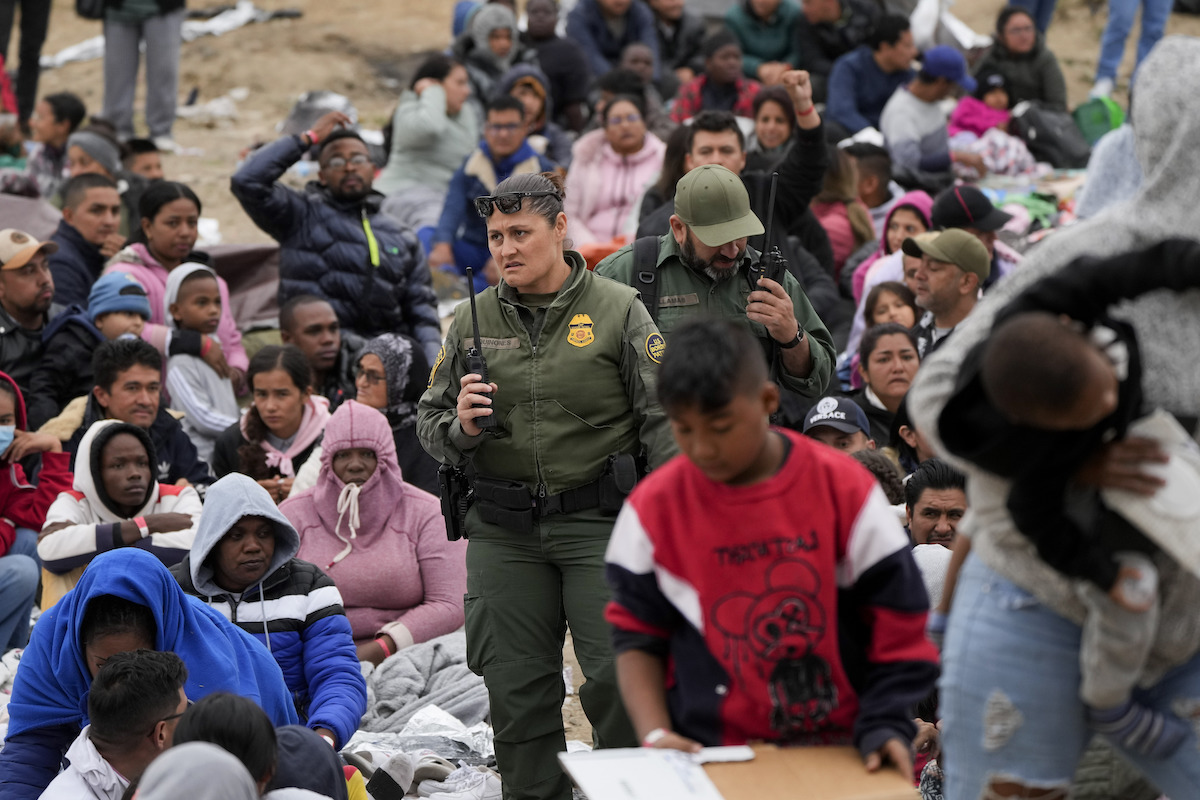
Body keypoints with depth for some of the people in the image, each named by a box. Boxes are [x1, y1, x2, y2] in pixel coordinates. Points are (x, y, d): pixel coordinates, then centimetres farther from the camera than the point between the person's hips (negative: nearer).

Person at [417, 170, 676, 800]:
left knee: (619, 675, -10)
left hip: (598, 519, -3)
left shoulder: (618, 310, 1)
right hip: (503, 530, 3)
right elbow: (428, 422, 15)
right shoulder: (473, 321, 9)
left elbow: (662, 418, -1)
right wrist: (460, 427, -9)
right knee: (517, 689, 4)